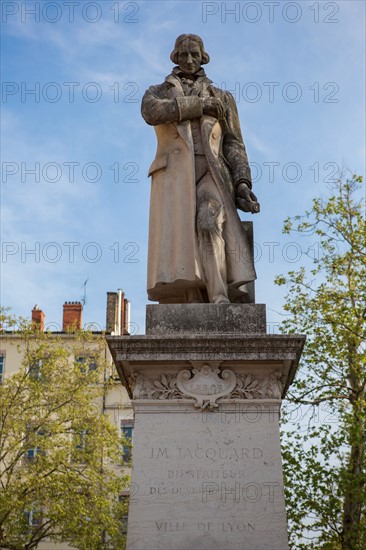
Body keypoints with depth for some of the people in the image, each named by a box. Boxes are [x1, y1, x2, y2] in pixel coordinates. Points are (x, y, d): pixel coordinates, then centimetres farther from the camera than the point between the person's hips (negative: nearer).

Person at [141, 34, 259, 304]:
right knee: (180, 240, -19)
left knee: (209, 225, -30)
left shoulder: (222, 97, 25)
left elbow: (234, 145, 15)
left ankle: (220, 298, -43)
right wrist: (200, 105, -4)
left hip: (210, 174, 0)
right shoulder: (157, 93, 23)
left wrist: (242, 183, -2)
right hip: (173, 174, 1)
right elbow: (152, 112, -4)